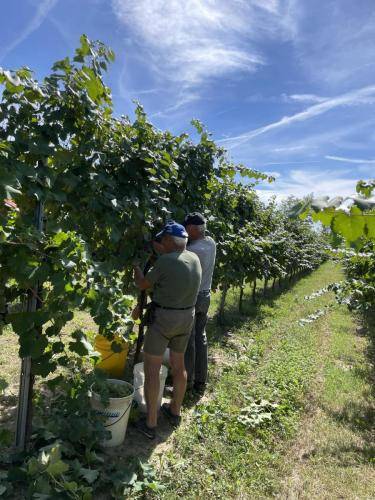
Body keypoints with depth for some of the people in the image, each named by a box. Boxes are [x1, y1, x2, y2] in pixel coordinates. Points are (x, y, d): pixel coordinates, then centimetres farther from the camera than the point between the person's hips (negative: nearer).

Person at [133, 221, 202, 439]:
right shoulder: (195, 259, 1)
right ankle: (175, 411, 38)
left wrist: (136, 266, 12)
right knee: (179, 365, 20)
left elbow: (143, 284, -6)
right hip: (187, 317, 7)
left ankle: (150, 424, 16)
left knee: (152, 369, 6)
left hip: (163, 318, -7)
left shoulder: (166, 261, -19)